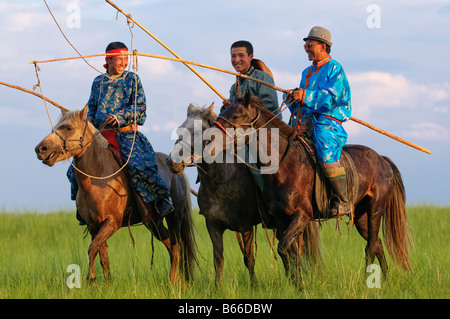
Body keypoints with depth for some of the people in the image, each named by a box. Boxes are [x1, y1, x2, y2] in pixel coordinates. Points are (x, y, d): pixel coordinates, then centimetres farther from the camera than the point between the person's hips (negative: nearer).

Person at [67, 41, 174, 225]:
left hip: (125, 134, -4)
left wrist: (119, 116, -17)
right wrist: (90, 119, 1)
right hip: (100, 134, 4)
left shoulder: (132, 79, 4)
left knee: (137, 164, -28)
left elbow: (140, 107, -4)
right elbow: (92, 106, 24)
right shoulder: (98, 82, 15)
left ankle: (160, 199, -13)